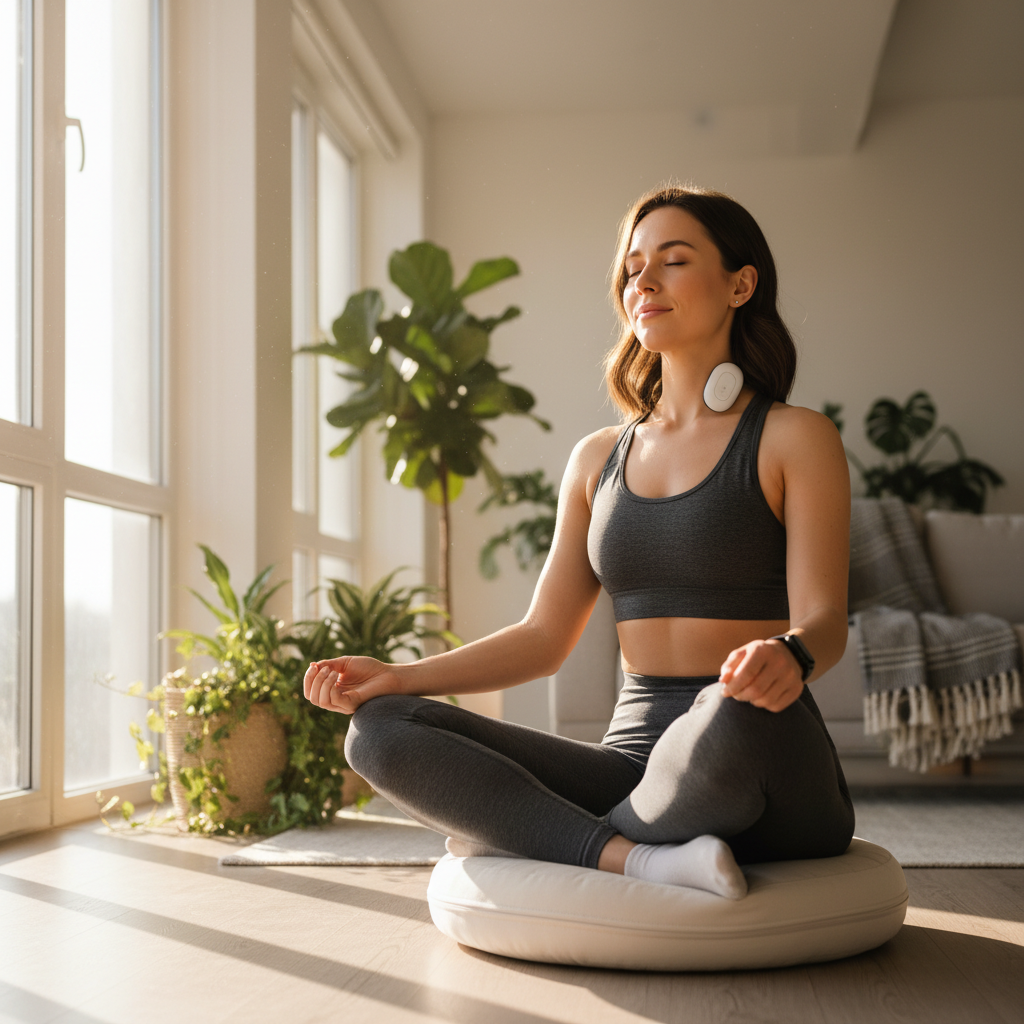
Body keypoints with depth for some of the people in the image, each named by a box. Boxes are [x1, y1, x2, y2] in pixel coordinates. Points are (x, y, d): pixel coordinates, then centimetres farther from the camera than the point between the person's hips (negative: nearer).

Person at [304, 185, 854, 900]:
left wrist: (788, 656, -35)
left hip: (772, 784, -4)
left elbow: (825, 621, -11)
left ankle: (522, 834, -15)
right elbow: (543, 639, 14)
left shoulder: (795, 439, 1)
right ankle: (640, 858, -26)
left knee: (735, 712, -41)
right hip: (635, 762, 4)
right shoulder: (600, 459, 16)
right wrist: (397, 677, 1)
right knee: (381, 732, -13)